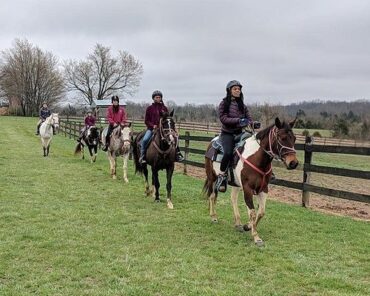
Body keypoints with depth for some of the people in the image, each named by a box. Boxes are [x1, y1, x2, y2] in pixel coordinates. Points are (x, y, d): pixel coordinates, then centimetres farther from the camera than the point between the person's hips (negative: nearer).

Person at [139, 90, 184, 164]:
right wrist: (153, 125, -11)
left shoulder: (164, 108, 11)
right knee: (145, 140, -27)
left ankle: (177, 154, -5)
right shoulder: (150, 108, 7)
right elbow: (146, 121, 6)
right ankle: (142, 156, -17)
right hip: (151, 128, -1)